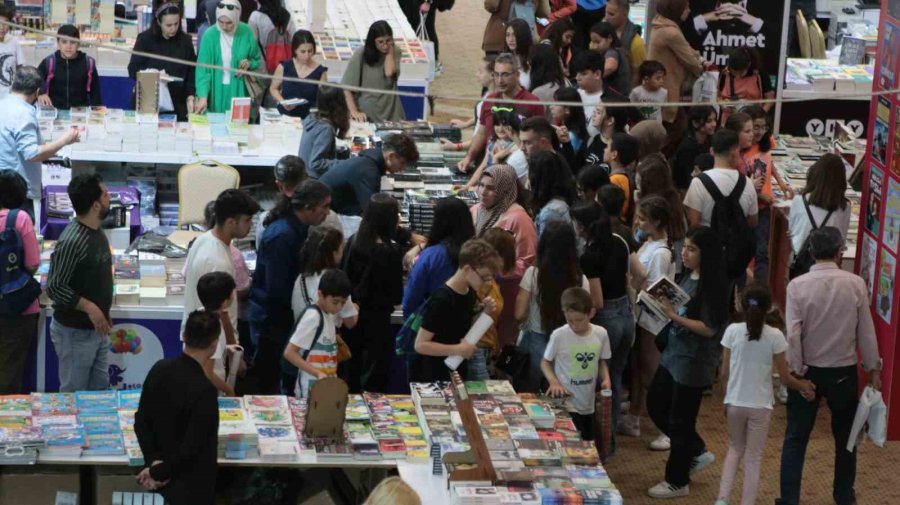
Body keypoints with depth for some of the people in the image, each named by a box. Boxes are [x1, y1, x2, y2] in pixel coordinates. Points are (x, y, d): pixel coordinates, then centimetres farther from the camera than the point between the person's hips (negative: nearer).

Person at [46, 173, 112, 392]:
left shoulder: (97, 232, 5)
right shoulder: (71, 241, -23)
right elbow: (54, 288, -21)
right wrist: (89, 307, -23)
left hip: (97, 327, 8)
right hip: (75, 332, -8)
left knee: (100, 390, 16)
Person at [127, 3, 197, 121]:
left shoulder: (185, 41, 3)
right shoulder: (145, 39, -4)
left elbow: (191, 72, 5)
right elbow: (133, 70, -4)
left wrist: (190, 97, -8)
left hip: (176, 106, 2)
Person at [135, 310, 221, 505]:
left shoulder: (160, 369, -4)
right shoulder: (204, 389, -24)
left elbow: (141, 421, 1)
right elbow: (192, 446, -21)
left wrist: (153, 461, -4)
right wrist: (160, 473, -9)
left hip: (161, 467, 7)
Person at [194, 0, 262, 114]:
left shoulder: (246, 32, -6)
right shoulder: (210, 35, -11)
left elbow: (257, 60, 8)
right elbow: (203, 69, -13)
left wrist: (249, 63, -15)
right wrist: (202, 96, -24)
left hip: (238, 92, 1)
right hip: (216, 92, -1)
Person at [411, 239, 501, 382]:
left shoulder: (470, 293, 1)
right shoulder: (441, 300, -23)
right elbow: (420, 345, -22)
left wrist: (485, 314, -3)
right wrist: (458, 349, -26)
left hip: (456, 373, 8)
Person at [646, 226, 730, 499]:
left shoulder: (712, 285, -19)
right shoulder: (686, 276, 4)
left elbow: (709, 329, -21)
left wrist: (674, 315, -25)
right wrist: (663, 304, -5)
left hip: (695, 362, -9)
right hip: (673, 353, 9)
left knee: (680, 420, 4)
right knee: (656, 405, 17)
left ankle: (677, 482, 21)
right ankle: (697, 452, 33)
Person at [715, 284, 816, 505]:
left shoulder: (732, 331, -8)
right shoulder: (774, 336, -12)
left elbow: (724, 373, -1)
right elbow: (785, 377, -7)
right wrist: (804, 386, 12)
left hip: (735, 403, 2)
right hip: (760, 405, -2)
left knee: (735, 449, 21)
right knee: (753, 458, 10)